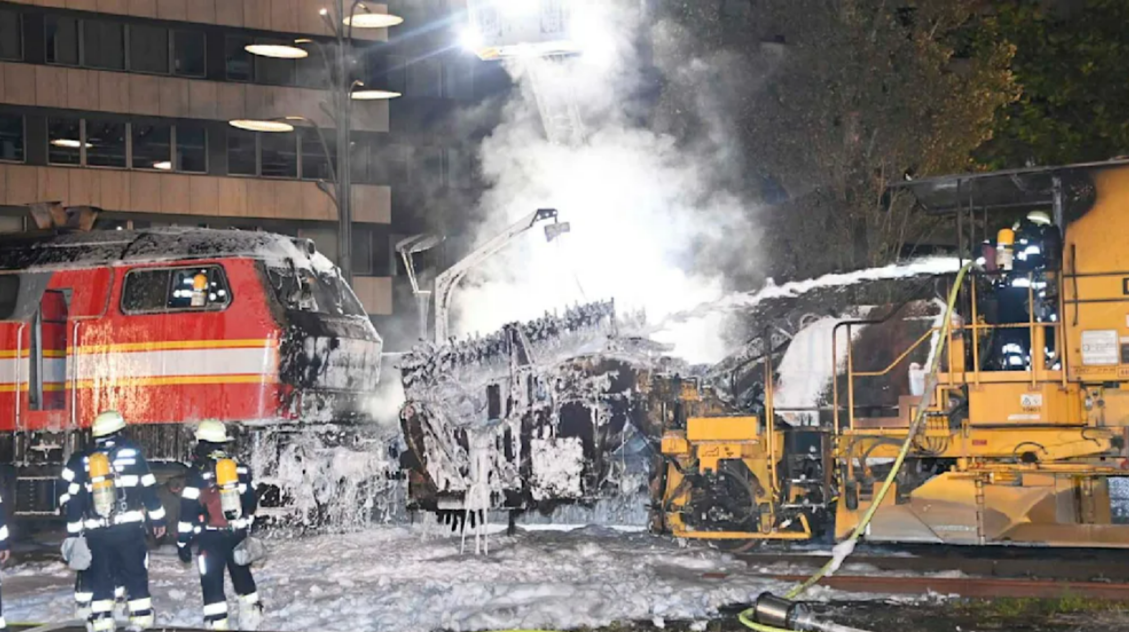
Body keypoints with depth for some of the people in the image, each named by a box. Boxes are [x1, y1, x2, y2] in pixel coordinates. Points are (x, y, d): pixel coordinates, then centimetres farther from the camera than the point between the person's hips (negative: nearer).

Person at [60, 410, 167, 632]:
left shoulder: (80, 461, 6)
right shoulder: (131, 452, 0)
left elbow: (73, 500, 6)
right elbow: (148, 488, 0)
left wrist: (73, 533, 11)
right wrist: (158, 519, 9)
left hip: (96, 531, 2)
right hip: (129, 527, -2)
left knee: (99, 578, 9)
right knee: (135, 574, 7)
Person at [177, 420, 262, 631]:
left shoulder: (198, 471, -10)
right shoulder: (239, 467, 6)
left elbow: (188, 509, -10)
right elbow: (251, 501, 14)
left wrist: (183, 541, -5)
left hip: (211, 536, -5)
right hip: (238, 533, 5)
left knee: (212, 581, -2)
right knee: (242, 574, 19)